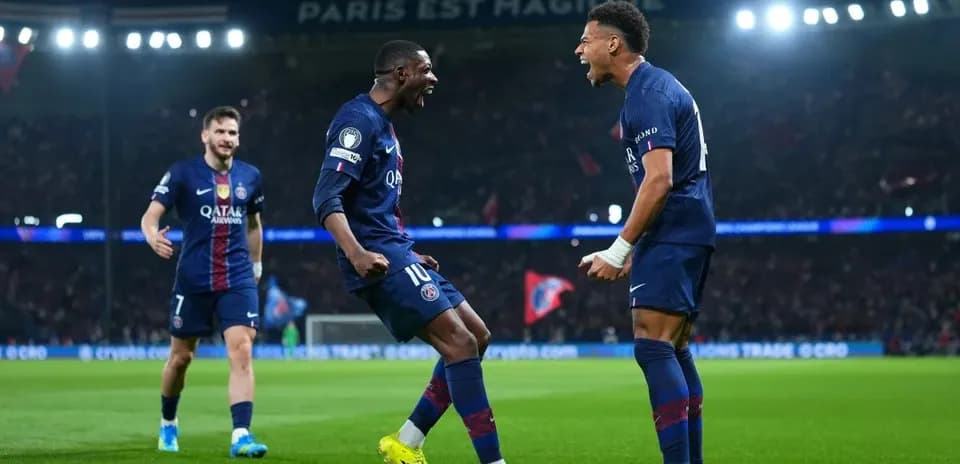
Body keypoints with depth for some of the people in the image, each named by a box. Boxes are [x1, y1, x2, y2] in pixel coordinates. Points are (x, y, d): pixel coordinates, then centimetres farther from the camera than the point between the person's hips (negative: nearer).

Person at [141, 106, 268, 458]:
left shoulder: (250, 176, 7)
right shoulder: (183, 173, -4)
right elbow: (150, 215, -11)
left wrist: (256, 262, 25)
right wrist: (153, 236, -32)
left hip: (238, 279, 2)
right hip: (193, 280, -2)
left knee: (241, 351, -15)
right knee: (181, 357, 9)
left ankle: (241, 436, -20)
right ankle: (168, 423, 34)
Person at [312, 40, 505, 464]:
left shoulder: (381, 125, 20)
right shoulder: (358, 120, -12)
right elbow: (327, 198, -22)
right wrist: (356, 254, -35)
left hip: (396, 255, 11)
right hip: (380, 260, -11)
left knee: (476, 335, 11)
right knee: (459, 341, -17)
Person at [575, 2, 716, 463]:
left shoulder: (648, 95, -13)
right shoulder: (659, 86, 19)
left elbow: (659, 180, -22)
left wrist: (619, 250, -19)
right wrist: (637, 247, 23)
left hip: (673, 235, -11)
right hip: (689, 233, 11)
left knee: (652, 347, -15)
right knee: (674, 351, 13)